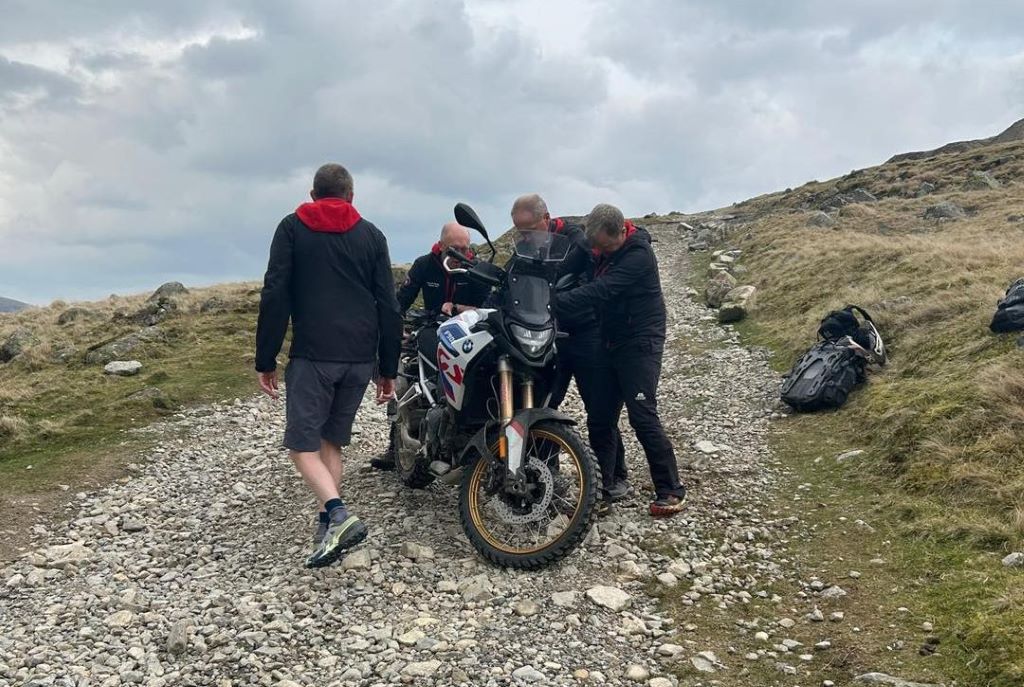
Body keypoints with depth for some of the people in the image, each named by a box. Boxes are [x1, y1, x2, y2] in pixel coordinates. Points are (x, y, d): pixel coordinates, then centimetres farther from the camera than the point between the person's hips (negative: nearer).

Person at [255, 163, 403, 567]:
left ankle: (339, 515, -18)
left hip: (312, 355, -4)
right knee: (332, 440, 17)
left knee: (302, 443, 2)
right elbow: (388, 306, 9)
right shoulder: (371, 235, 12)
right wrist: (388, 370, 13)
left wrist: (265, 361, 2)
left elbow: (274, 297, -2)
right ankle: (328, 525, 16)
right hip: (361, 358, 4)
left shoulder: (292, 228, 6)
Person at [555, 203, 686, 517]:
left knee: (642, 417, -12)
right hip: (610, 343, 8)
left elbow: (599, 291, -31)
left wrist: (552, 304, -38)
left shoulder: (639, 255, -20)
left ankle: (671, 490, -3)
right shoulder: (601, 250, 6)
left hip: (640, 344, -8)